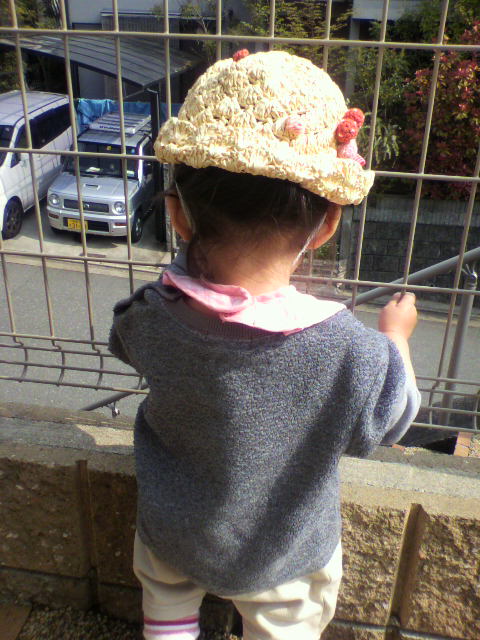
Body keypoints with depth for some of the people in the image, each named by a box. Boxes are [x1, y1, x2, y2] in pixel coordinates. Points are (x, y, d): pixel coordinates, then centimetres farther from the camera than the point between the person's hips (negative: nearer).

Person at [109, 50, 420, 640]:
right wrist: (395, 333, 2)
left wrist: (193, 261, 2)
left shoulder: (150, 314, -30)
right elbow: (387, 421, -15)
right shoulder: (348, 351, -38)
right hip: (282, 558, 0)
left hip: (172, 534, 1)